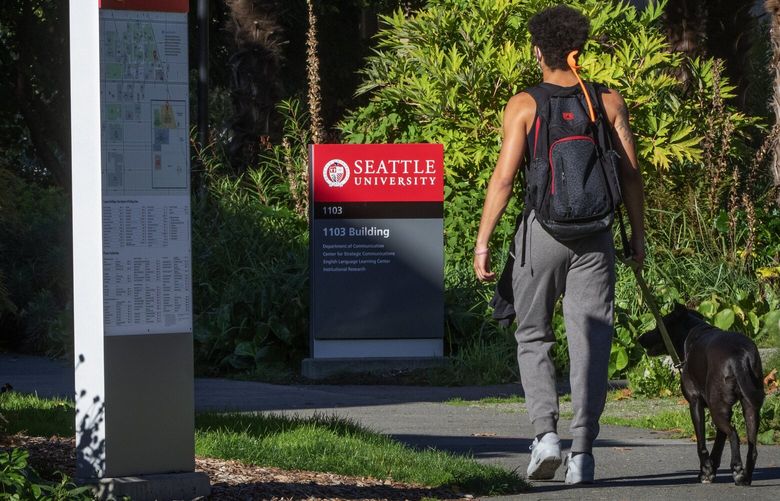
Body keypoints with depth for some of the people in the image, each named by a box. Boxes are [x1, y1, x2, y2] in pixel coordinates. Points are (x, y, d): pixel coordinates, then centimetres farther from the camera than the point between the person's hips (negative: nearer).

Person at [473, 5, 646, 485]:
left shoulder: (524, 105, -2)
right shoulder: (609, 101, 5)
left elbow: (504, 178, -7)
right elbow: (631, 174, 3)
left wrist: (482, 242, -4)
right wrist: (638, 234, 12)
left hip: (542, 229, -1)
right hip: (595, 234, 1)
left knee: (533, 337, 14)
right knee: (590, 342, 3)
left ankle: (546, 432, -3)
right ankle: (582, 453, -2)